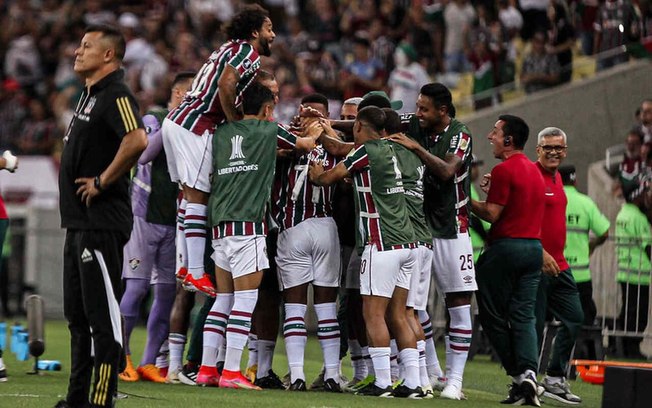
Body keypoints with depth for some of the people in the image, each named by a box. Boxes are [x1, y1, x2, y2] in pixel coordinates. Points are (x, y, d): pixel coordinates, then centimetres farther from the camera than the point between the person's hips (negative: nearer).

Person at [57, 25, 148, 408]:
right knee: (78, 313, 14)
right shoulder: (90, 95, 18)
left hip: (102, 222, -11)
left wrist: (103, 181, -21)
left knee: (102, 311, -9)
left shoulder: (116, 95, -14)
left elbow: (137, 141, -30)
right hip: (80, 220, 11)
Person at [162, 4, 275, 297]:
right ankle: (196, 273, -10)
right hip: (195, 127, -10)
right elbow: (226, 85, -21)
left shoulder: (230, 49, 23)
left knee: (189, 193, 13)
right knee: (198, 196, -9)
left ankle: (185, 265, 14)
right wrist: (236, 123, -12)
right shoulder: (248, 52, -6)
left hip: (177, 120, 10)